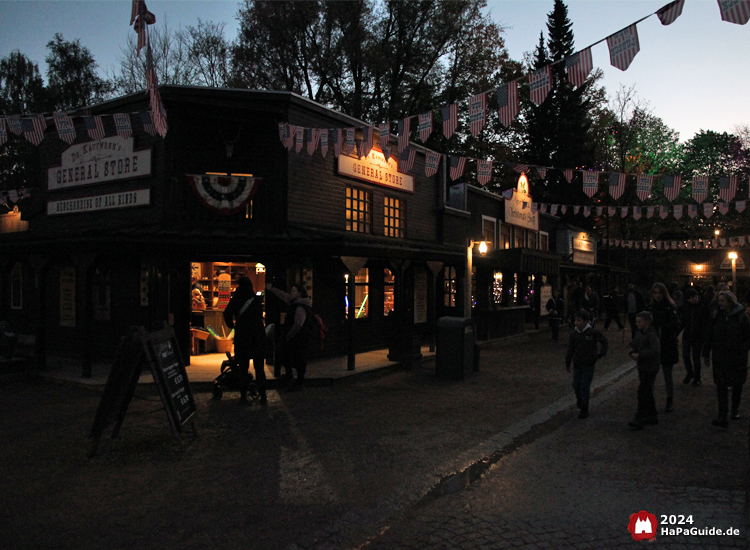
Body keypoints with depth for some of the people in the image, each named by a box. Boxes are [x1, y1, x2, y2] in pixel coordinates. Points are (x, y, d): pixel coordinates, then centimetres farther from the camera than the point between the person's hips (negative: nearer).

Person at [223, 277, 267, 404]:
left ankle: (243, 396, 9)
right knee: (259, 368, 7)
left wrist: (231, 325, 0)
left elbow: (228, 313, -15)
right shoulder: (258, 299, 2)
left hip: (242, 336, -1)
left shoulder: (237, 300, -4)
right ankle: (262, 396, 7)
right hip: (258, 336, 1)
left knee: (243, 367, 8)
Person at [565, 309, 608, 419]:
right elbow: (570, 349, 5)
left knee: (585, 387, -1)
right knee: (576, 385, 8)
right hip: (577, 364, 4)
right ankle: (579, 398, 39)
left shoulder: (593, 332, -12)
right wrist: (567, 363, 8)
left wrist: (600, 354, -5)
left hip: (588, 365, -4)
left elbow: (604, 342, 1)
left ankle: (584, 409, 11)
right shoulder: (574, 333, -2)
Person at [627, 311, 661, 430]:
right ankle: (652, 416, 30)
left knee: (643, 393, -9)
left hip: (650, 369, -9)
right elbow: (632, 345, 14)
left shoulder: (652, 335, -18)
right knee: (648, 393, 18)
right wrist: (632, 353, -8)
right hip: (642, 367, 9)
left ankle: (639, 420, -6)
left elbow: (655, 350, -29)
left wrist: (639, 355, -23)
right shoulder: (639, 333, 10)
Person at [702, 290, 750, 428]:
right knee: (721, 386, -4)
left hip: (737, 358, -1)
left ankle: (735, 409, 37)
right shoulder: (715, 316, 0)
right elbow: (708, 336, 7)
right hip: (719, 357, 1)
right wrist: (706, 354, 7)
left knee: (737, 385, 14)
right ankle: (722, 417, -4)